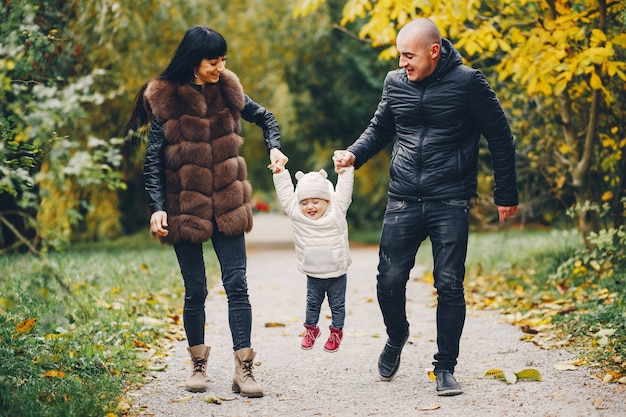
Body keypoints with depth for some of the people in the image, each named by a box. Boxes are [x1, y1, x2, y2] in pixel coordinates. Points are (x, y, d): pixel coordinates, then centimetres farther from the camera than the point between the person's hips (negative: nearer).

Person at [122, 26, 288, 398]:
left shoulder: (228, 90, 3)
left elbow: (265, 117, 20)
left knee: (237, 286, -4)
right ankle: (198, 364, 23)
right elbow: (153, 161, -6)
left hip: (227, 207, 2)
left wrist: (274, 147, 2)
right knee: (195, 291, 6)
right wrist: (157, 207, -14)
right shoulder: (163, 99, -7)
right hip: (185, 209, -2)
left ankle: (244, 369, -2)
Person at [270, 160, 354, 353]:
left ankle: (336, 331, 28)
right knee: (312, 303, 16)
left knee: (337, 305, 11)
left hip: (337, 274, -2)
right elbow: (286, 194, -5)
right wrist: (280, 173, -10)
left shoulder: (336, 212, -9)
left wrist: (345, 170, -21)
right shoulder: (296, 215, -6)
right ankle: (311, 329, 36)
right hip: (313, 275, 2)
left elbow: (344, 192, -11)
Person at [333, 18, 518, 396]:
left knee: (449, 285, -3)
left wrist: (506, 195, 3)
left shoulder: (468, 82, -7)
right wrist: (354, 155, 1)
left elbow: (500, 138, 0)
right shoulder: (395, 83, 6)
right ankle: (397, 337, 32)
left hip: (450, 204, -3)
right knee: (389, 280, 2)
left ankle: (446, 368, 10)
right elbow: (380, 129, 21)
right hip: (403, 202, 4)